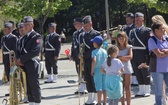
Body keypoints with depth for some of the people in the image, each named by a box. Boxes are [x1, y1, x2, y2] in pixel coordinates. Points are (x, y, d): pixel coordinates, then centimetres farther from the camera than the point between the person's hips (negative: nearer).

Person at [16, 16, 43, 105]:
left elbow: (35, 51, -18)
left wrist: (22, 59, -17)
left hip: (32, 65, -8)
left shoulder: (36, 36, -7)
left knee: (35, 86, -4)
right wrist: (19, 60, -3)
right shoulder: (24, 37, 18)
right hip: (24, 65, 8)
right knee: (28, 87, 12)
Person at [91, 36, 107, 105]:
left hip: (97, 70, -4)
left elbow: (94, 61, -24)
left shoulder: (94, 51, -11)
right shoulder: (105, 51, 4)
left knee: (99, 87, 1)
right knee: (104, 87, 10)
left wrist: (92, 70, -15)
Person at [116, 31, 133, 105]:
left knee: (127, 87, 2)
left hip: (127, 68, -1)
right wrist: (124, 58, -14)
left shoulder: (129, 47, 2)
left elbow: (130, 57, -12)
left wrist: (119, 57, -13)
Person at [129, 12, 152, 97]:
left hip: (143, 55, -5)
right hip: (134, 55, 5)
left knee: (145, 74, 2)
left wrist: (148, 55, -14)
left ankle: (147, 91, 10)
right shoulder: (132, 31, 14)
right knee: (138, 74, 9)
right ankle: (141, 91, 17)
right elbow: (130, 42, 13)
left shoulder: (147, 30, -3)